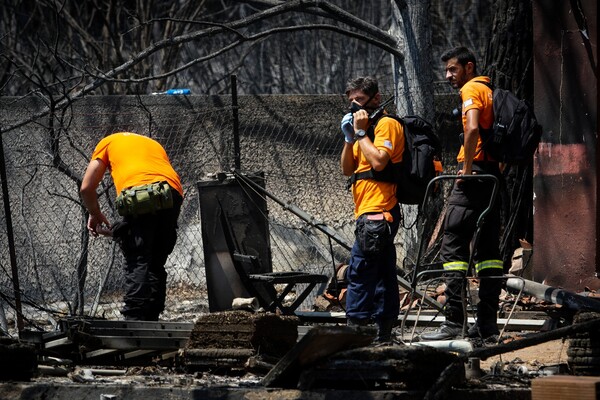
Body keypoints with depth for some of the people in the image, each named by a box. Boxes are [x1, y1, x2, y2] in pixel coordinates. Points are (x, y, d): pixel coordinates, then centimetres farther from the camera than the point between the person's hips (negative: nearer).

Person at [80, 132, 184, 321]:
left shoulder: (108, 142, 27)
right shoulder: (154, 144, 39)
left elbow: (86, 188, 17)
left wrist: (95, 214, 34)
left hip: (138, 194, -4)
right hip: (173, 196, 4)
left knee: (137, 263, -5)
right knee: (156, 265, 13)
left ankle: (134, 319, -16)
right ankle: (151, 321, 10)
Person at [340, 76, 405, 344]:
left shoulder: (387, 124, -6)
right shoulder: (367, 128, 23)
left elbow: (378, 161, -21)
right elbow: (347, 170, 18)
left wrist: (361, 132, -11)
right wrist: (349, 138, 6)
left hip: (376, 213, -10)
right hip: (372, 213, 10)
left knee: (359, 272, -15)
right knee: (383, 274, 9)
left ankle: (355, 327, -18)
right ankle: (384, 333, 11)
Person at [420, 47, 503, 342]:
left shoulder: (471, 89, -6)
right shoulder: (492, 91, 22)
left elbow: (472, 128, -22)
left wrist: (466, 168, -16)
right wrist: (499, 168, 16)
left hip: (475, 174, -9)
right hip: (495, 174, 9)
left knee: (453, 246, -9)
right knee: (488, 249, 9)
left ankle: (454, 322, -15)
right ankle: (488, 324, 7)